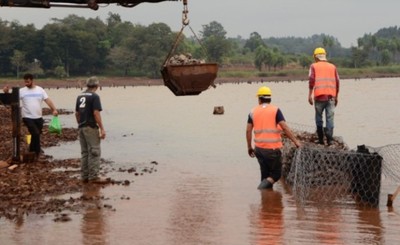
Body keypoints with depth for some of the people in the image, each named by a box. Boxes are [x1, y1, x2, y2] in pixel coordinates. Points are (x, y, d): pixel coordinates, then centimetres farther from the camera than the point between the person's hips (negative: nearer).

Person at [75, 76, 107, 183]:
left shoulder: (80, 96, 12)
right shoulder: (94, 96, -10)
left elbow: (77, 113, 15)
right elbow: (96, 113, -17)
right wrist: (102, 129, -16)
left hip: (81, 127, 8)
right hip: (91, 127, -8)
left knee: (84, 152, 12)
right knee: (94, 152, -5)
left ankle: (85, 176, 13)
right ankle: (93, 176, -7)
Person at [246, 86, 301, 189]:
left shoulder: (253, 112, 6)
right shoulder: (275, 110, -5)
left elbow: (248, 131, 5)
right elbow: (285, 127, -12)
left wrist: (249, 147, 15)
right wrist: (296, 141, -7)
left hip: (259, 149, 4)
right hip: (273, 149, -4)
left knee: (265, 174, 16)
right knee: (276, 173, 8)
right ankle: (264, 185, -17)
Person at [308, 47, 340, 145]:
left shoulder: (314, 66, 7)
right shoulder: (332, 67, 14)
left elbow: (311, 81, -3)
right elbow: (337, 82, 13)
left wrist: (310, 95, -1)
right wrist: (336, 97, 20)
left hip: (319, 96, -2)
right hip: (331, 96, 2)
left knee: (319, 118, 9)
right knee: (330, 118, 0)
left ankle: (321, 139, 9)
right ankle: (329, 139, -10)